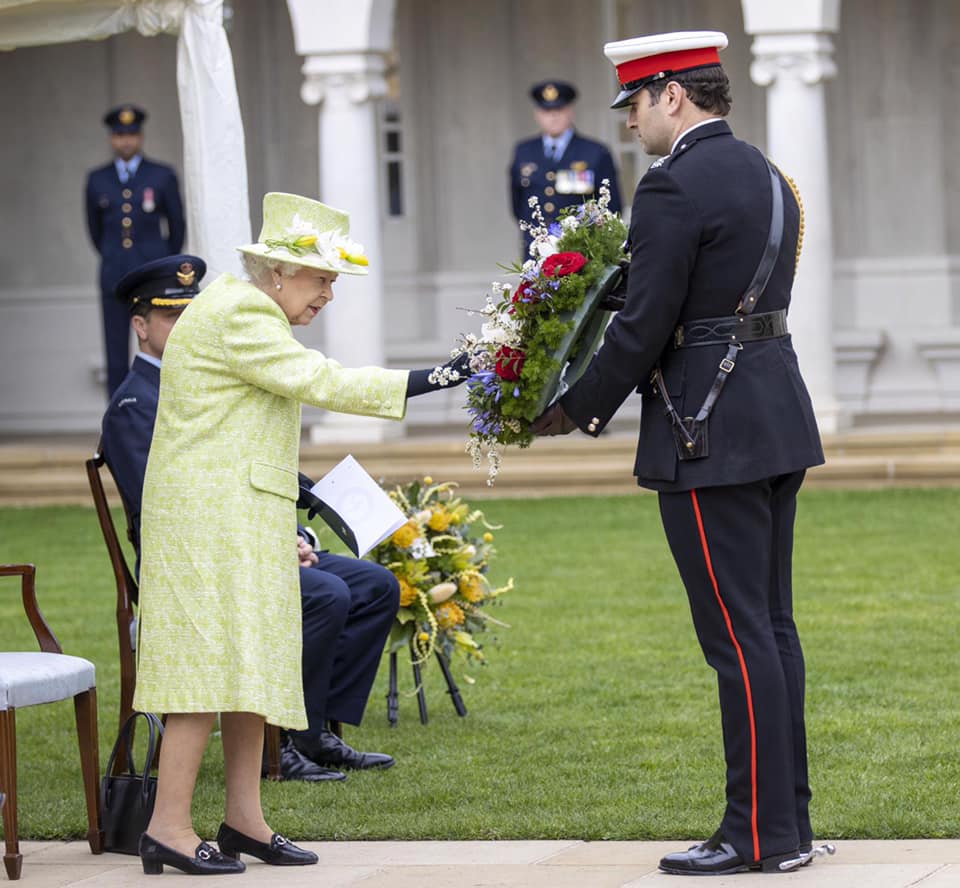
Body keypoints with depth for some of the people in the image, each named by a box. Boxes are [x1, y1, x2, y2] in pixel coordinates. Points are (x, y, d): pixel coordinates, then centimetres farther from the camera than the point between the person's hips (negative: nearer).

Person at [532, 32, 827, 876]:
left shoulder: (675, 186, -14)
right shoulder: (766, 177, 15)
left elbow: (645, 323, -16)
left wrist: (579, 411, -4)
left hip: (709, 434, -9)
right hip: (777, 417, 9)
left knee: (737, 633, -6)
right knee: (771, 624, 12)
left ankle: (761, 834, -3)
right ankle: (789, 820, 16)